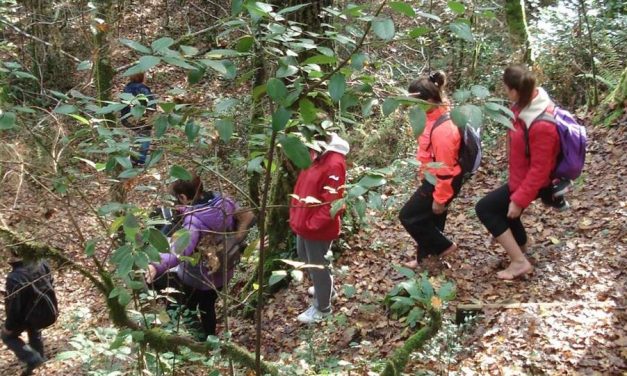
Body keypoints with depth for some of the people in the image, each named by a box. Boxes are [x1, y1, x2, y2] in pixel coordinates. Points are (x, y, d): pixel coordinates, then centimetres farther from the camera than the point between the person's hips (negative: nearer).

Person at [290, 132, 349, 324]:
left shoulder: (333, 164, -27)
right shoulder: (315, 155, 3)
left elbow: (331, 202, -27)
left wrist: (312, 224, -23)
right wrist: (297, 216, 13)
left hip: (317, 227, -10)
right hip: (305, 222, 10)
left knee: (317, 265, 7)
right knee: (305, 257, 27)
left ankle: (322, 307, 26)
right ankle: (323, 287, 51)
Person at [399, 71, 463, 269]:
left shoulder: (442, 129, -32)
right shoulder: (434, 116, -2)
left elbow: (445, 168, -26)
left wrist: (439, 199, -19)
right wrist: (424, 172, 22)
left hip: (440, 182, -9)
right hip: (433, 177, 9)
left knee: (408, 216, 3)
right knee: (430, 218, 21)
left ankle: (444, 246, 15)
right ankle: (426, 257, 38)